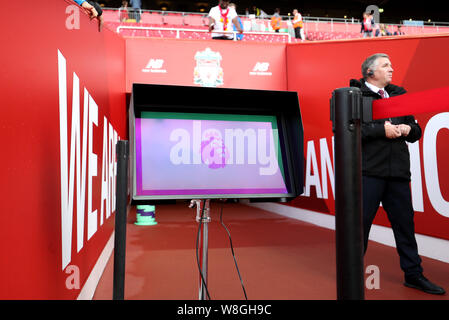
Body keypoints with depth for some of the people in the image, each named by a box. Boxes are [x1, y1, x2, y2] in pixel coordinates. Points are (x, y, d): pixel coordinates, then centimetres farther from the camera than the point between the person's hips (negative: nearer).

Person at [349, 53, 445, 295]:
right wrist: (382, 130, -16)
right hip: (368, 172, -6)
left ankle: (413, 274, 26)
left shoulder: (399, 95, 19)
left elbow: (415, 130, 22)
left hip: (398, 171, 6)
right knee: (361, 222, 2)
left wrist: (408, 129, 0)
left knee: (405, 222, 12)